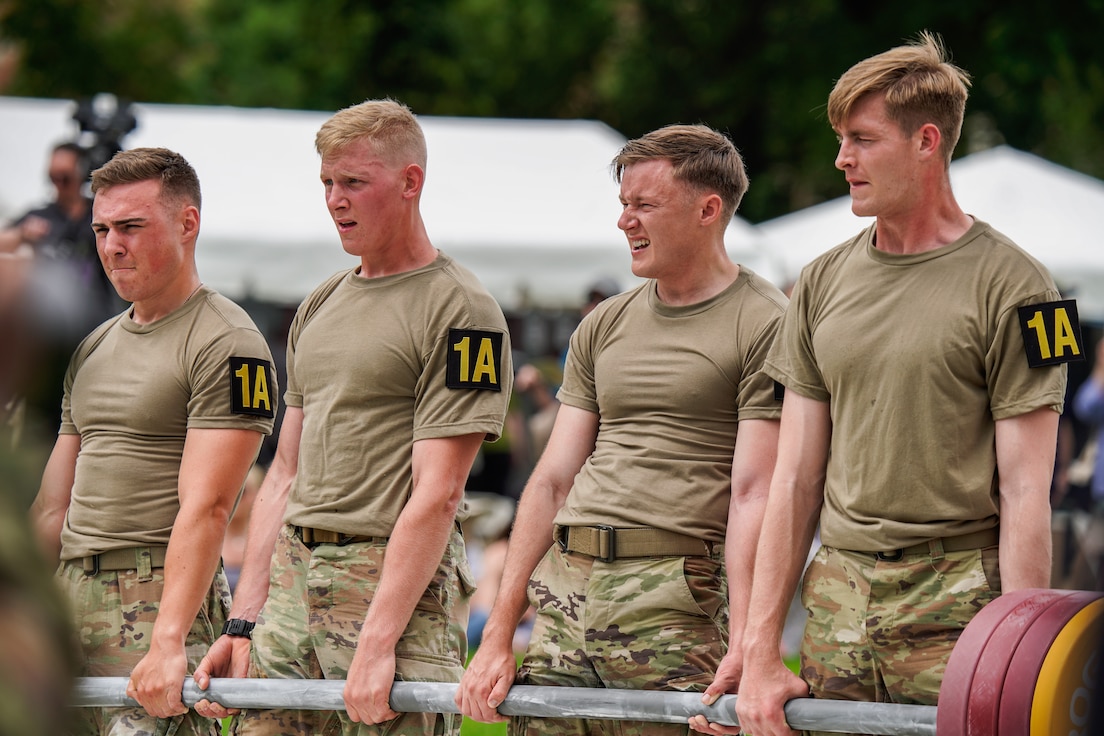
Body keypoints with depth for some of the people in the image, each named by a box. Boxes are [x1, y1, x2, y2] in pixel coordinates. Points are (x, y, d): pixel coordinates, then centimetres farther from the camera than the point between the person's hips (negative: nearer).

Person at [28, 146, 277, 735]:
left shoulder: (227, 345, -7)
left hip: (157, 598, -7)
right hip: (69, 597, 7)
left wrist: (169, 641, -24)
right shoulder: (94, 348, 20)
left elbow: (204, 509, -16)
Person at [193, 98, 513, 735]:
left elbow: (436, 494, -13)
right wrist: (243, 625, 12)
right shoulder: (320, 307, 18)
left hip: (397, 584, -7)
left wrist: (377, 641, -19)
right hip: (292, 578, 7)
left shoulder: (460, 311, -6)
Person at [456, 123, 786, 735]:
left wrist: (744, 647, -19)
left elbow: (753, 496, -10)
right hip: (562, 594, 6)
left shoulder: (763, 326, -2)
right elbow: (552, 482, 17)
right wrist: (498, 636, 10)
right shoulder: (603, 327, 19)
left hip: (675, 604, -6)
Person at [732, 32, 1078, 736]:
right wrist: (761, 654, 7)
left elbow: (1025, 492, -7)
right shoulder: (824, 283, 13)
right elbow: (796, 477, 13)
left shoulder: (1010, 285, -4)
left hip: (959, 599, -5)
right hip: (837, 597, 5)